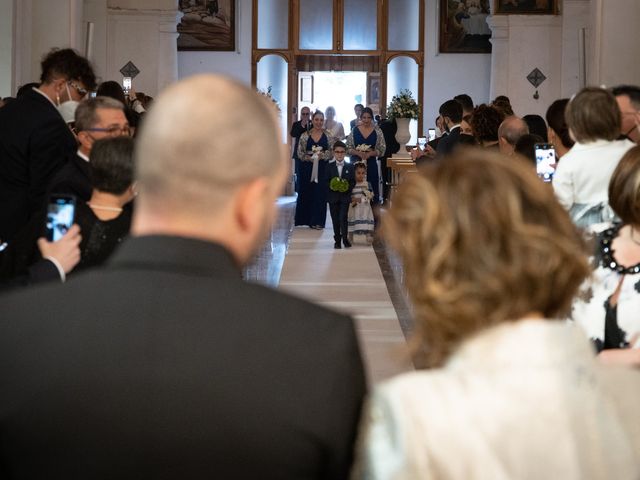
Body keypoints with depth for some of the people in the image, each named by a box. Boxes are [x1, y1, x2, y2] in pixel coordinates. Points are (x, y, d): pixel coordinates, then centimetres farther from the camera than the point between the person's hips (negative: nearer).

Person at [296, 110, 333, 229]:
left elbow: (331, 152, 2)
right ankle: (306, 219, 14)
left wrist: (322, 155, -16)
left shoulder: (327, 136, 5)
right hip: (307, 168, 0)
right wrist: (310, 158, -15)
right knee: (306, 193, 4)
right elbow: (300, 152, 0)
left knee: (320, 193, 0)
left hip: (322, 169, 0)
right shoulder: (305, 135, 2)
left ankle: (318, 221, 6)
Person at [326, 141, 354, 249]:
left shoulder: (350, 167, 4)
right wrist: (331, 186, -17)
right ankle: (337, 241, 14)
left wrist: (347, 187, -16)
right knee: (335, 219, 5)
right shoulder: (329, 166, 5)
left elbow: (352, 182, 3)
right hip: (333, 197, 1)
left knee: (343, 217, -12)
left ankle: (345, 238, 0)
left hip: (345, 197, -1)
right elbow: (326, 181, 3)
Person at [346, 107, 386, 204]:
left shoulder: (377, 131, 3)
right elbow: (348, 148, 3)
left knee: (372, 192, -1)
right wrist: (358, 153, -15)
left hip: (371, 165, 0)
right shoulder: (354, 130, 4)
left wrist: (371, 153, -15)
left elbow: (382, 150, 1)